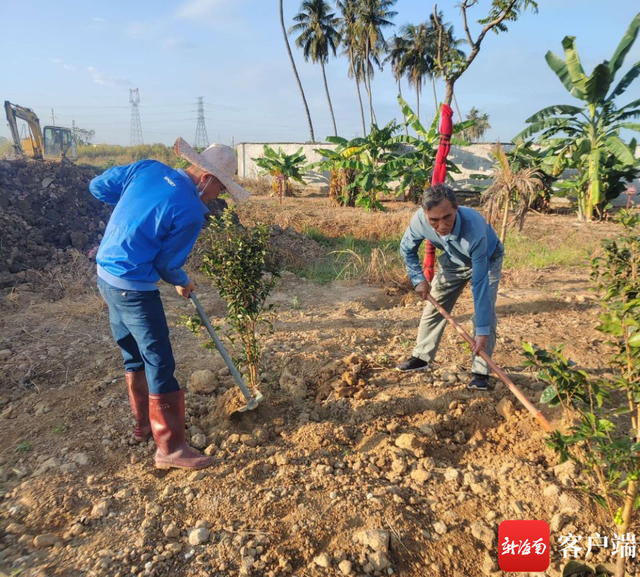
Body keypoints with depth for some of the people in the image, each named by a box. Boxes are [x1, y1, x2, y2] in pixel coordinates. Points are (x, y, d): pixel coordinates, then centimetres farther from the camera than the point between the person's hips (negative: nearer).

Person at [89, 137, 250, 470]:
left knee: (133, 354, 21)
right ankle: (170, 448, 11)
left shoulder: (148, 168, 0)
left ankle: (144, 423, 37)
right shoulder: (191, 212, -19)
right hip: (134, 288, -9)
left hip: (106, 274, 9)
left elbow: (98, 186, 9)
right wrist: (182, 283, 9)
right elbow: (167, 263, -11)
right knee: (159, 364, 0)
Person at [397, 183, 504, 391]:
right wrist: (419, 279, -20)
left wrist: (482, 331, -39)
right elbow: (407, 249, -9)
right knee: (434, 307, 6)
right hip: (453, 260, 4)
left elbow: (480, 285, -41)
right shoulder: (420, 219, -34)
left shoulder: (475, 229, -45)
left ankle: (480, 372, -4)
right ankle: (422, 357, 23)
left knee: (486, 313, -17)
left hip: (487, 259, -4)